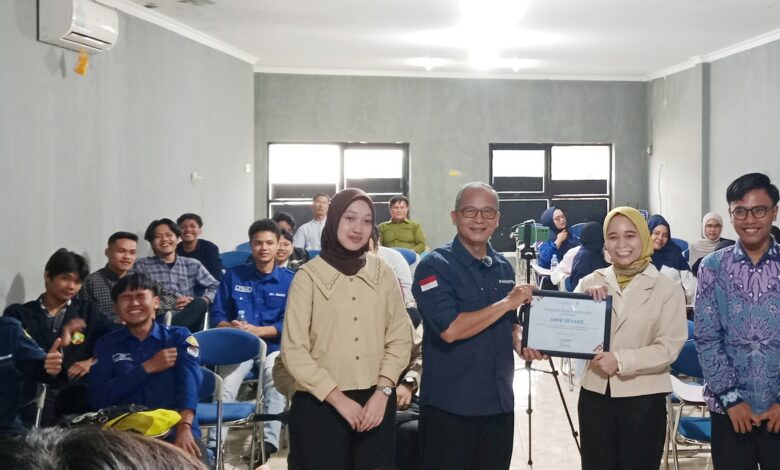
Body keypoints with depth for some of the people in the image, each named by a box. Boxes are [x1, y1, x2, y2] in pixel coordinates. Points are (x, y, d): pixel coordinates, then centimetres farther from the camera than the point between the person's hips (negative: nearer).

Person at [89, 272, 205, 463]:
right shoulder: (106, 345, 14)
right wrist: (147, 368, -5)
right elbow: (99, 398, 1)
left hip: (174, 428, -1)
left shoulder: (179, 337, 10)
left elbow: (189, 382, -8)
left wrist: (184, 427, -27)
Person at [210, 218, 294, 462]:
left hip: (274, 346, -1)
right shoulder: (233, 275, 10)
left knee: (273, 375, -34)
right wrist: (231, 327, -16)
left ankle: (270, 440, -39)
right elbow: (217, 315, 8)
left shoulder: (289, 280, 5)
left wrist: (256, 330, -17)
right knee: (226, 384, -28)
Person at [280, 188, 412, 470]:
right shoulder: (309, 276, -6)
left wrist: (382, 392, -7)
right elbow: (294, 351, -7)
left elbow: (400, 339, 5)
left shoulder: (383, 274, 4)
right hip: (321, 405, -3)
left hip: (375, 403, 3)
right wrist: (338, 398, -10)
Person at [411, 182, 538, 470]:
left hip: (499, 404, 6)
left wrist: (521, 344, -1)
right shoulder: (434, 267, -11)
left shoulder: (504, 267, 9)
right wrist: (507, 302, -17)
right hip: (449, 407, -6)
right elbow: (450, 329, -23)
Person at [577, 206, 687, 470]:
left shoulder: (667, 289, -5)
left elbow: (669, 347, -13)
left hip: (643, 398, -3)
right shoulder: (591, 282, 5)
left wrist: (621, 360, -23)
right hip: (595, 393, 3)